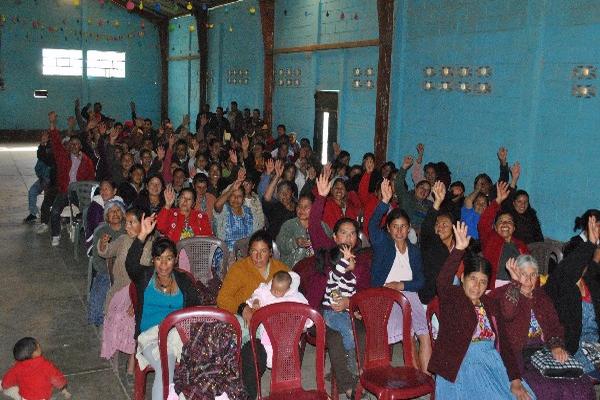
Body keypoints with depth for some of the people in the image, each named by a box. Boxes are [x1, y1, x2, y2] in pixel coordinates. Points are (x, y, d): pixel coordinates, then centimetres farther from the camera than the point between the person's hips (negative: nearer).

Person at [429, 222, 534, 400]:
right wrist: (459, 249, -35)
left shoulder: (490, 304, 14)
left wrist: (515, 380, -2)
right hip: (460, 365, -5)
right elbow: (442, 282, -26)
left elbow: (504, 341, 8)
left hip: (492, 361, 5)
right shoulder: (452, 298, -1)